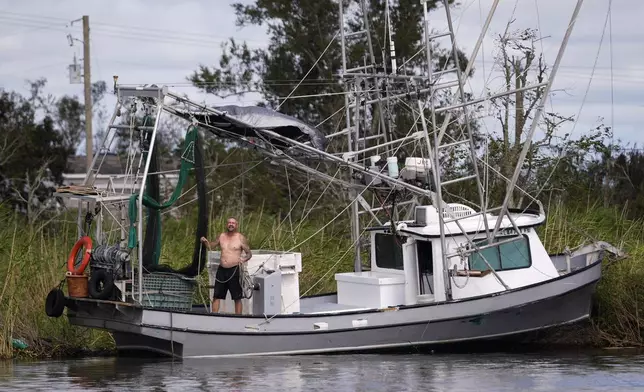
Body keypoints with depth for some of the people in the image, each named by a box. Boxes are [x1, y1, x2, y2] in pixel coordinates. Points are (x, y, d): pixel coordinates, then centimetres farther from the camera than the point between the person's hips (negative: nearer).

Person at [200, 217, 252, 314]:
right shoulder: (221, 236, 11)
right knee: (216, 296, 5)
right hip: (221, 270, 4)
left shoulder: (240, 238, -1)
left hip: (234, 270, -4)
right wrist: (205, 242, 4)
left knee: (237, 298, 0)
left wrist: (244, 259, -19)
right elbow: (211, 246, 24)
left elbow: (249, 253, 1)